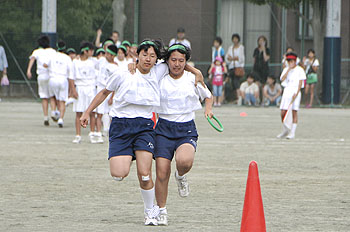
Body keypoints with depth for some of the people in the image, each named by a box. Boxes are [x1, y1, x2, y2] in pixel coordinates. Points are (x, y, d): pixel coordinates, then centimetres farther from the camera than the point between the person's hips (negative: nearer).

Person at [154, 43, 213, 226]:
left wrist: (208, 108, 2)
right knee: (162, 174, -8)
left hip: (186, 130, -1)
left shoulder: (193, 79, 5)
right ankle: (161, 211, 11)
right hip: (164, 129, 1)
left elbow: (207, 96, 22)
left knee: (184, 161, -31)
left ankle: (181, 176, 7)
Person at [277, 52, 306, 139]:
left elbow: (300, 83, -3)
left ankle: (292, 132, -6)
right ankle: (285, 130, 16)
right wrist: (289, 69, -8)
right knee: (283, 113, -1)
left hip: (295, 92, -4)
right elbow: (282, 79, -4)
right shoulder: (286, 70, 13)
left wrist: (296, 93, -14)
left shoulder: (299, 70, 1)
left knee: (294, 112, -7)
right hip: (286, 91, 4)